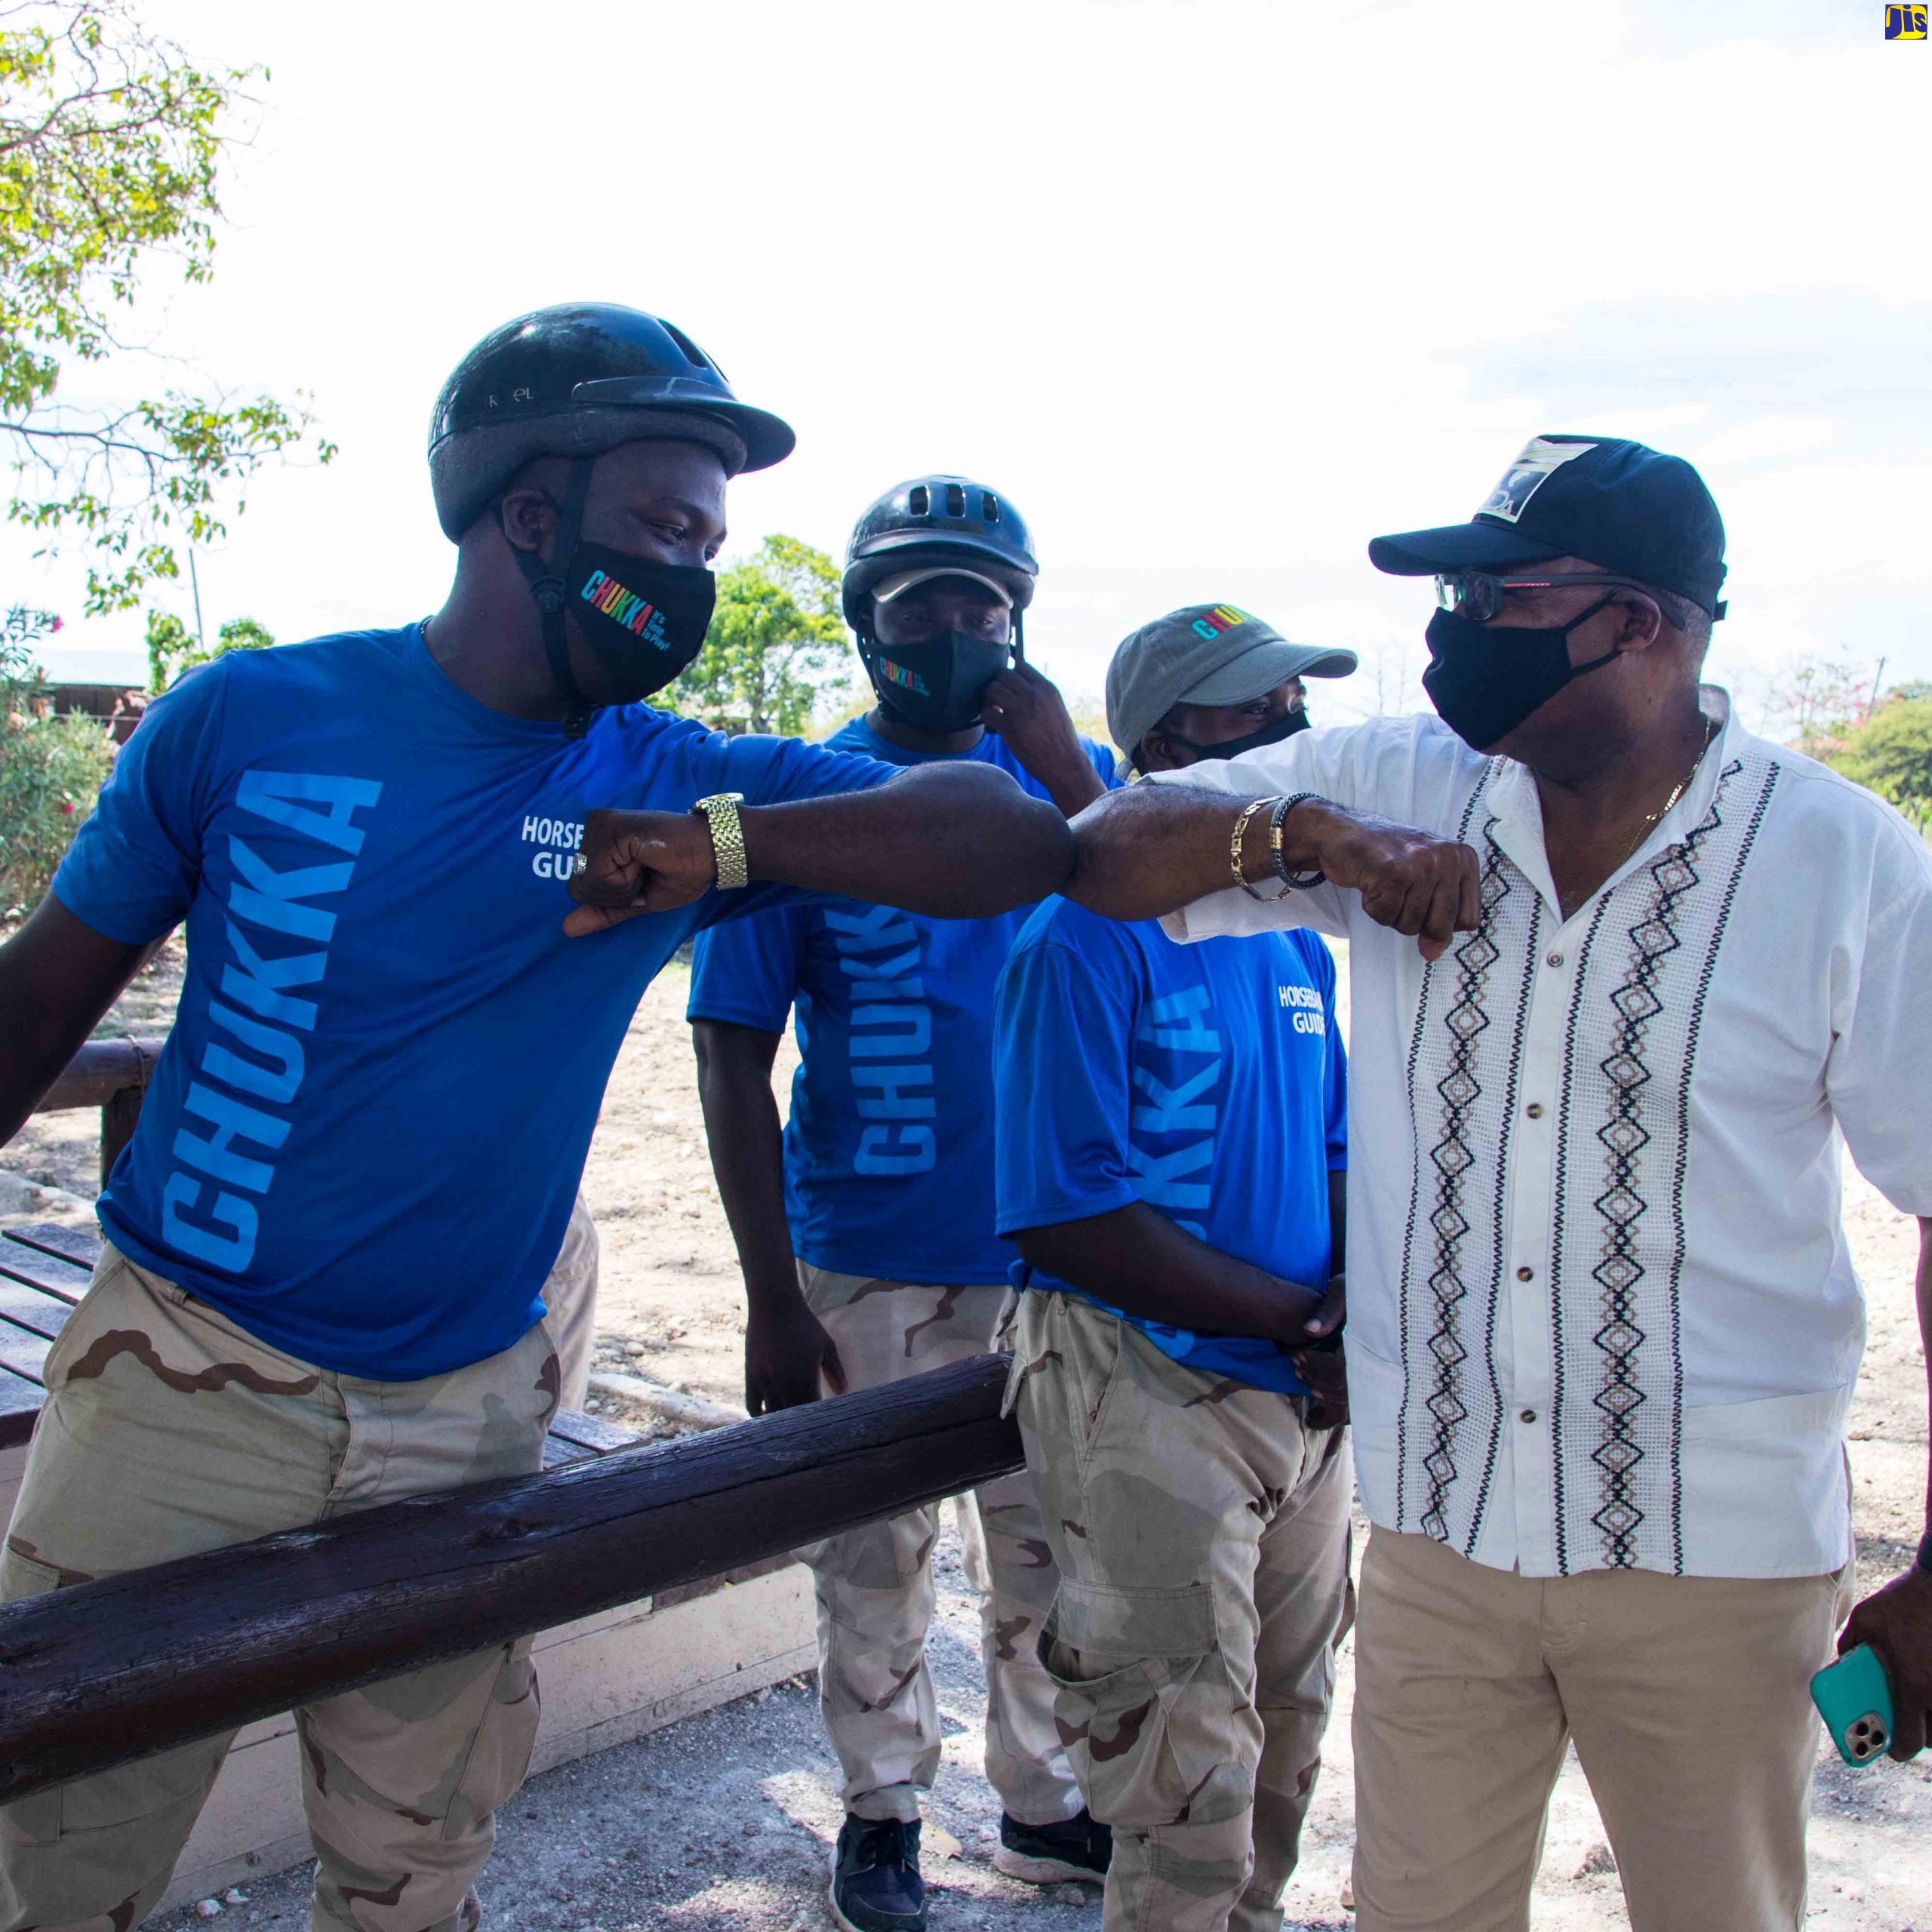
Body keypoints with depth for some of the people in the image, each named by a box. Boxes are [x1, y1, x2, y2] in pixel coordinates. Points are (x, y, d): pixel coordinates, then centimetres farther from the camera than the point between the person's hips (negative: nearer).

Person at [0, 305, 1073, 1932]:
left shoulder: (673, 785, -3)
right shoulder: (251, 716, -6)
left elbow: (1017, 843, -12)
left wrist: (725, 845, -22)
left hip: (466, 1420, 2)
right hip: (180, 1384, -1)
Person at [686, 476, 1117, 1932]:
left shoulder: (1071, 778, 3)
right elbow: (735, 1060, -5)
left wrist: (1061, 767, -20)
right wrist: (772, 1296, -9)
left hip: (1044, 1246, 2)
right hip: (865, 1260, -2)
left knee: (1044, 1539, 13)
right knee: (878, 1547, 11)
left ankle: (1046, 1798, 34)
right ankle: (884, 1806, 32)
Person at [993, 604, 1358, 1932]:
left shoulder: (1296, 945, 8)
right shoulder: (1089, 946, -17)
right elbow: (1067, 1222, -21)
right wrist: (1308, 1317, -17)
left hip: (1307, 1396, 8)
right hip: (1154, 1406, -7)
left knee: (1286, 1741, 22)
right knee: (1190, 1786, 3)